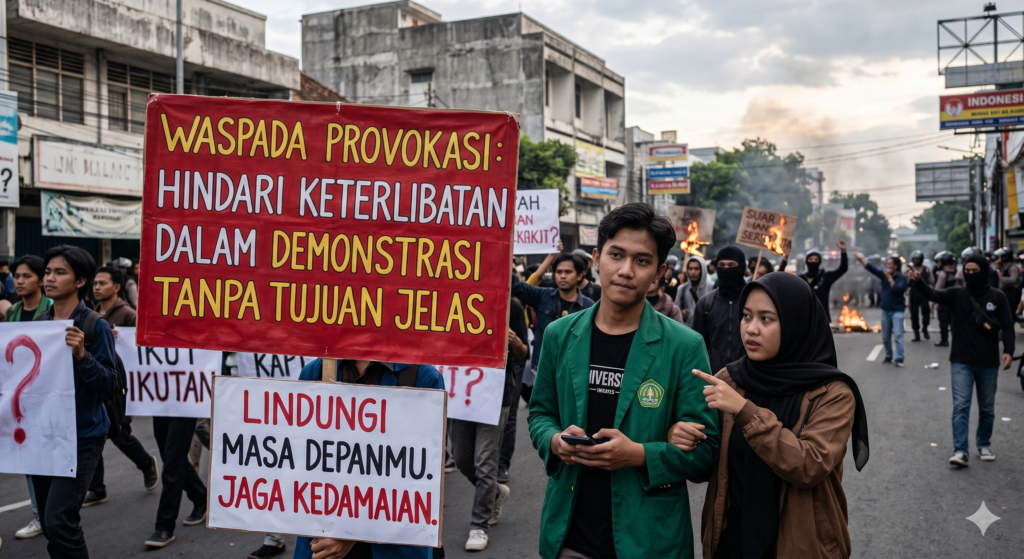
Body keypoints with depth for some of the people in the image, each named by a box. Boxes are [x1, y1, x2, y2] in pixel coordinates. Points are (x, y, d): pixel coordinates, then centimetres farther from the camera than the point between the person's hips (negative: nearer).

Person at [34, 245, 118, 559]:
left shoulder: (96, 326, -11)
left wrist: (81, 355, -26)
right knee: (49, 524, 14)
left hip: (82, 435, -6)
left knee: (59, 521, -14)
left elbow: (109, 385, -14)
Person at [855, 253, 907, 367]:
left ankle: (899, 359, -12)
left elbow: (898, 290, -23)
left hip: (897, 310, -5)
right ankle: (888, 356, 21)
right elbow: (871, 267, -3)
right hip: (885, 310, 5)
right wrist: (860, 259, -13)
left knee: (898, 335, -11)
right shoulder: (884, 274, 4)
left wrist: (890, 278, -17)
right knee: (885, 336, 10)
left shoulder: (902, 278, -9)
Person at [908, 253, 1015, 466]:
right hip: (961, 362, -1)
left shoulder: (997, 297, 0)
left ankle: (984, 444, 32)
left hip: (988, 363, 1)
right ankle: (960, 451, -8)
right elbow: (933, 294, -18)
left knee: (987, 408, 14)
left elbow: (1007, 326, -1)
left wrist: (1008, 350, -15)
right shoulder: (957, 294, -1)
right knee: (961, 406, -7)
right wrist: (918, 281, -38)